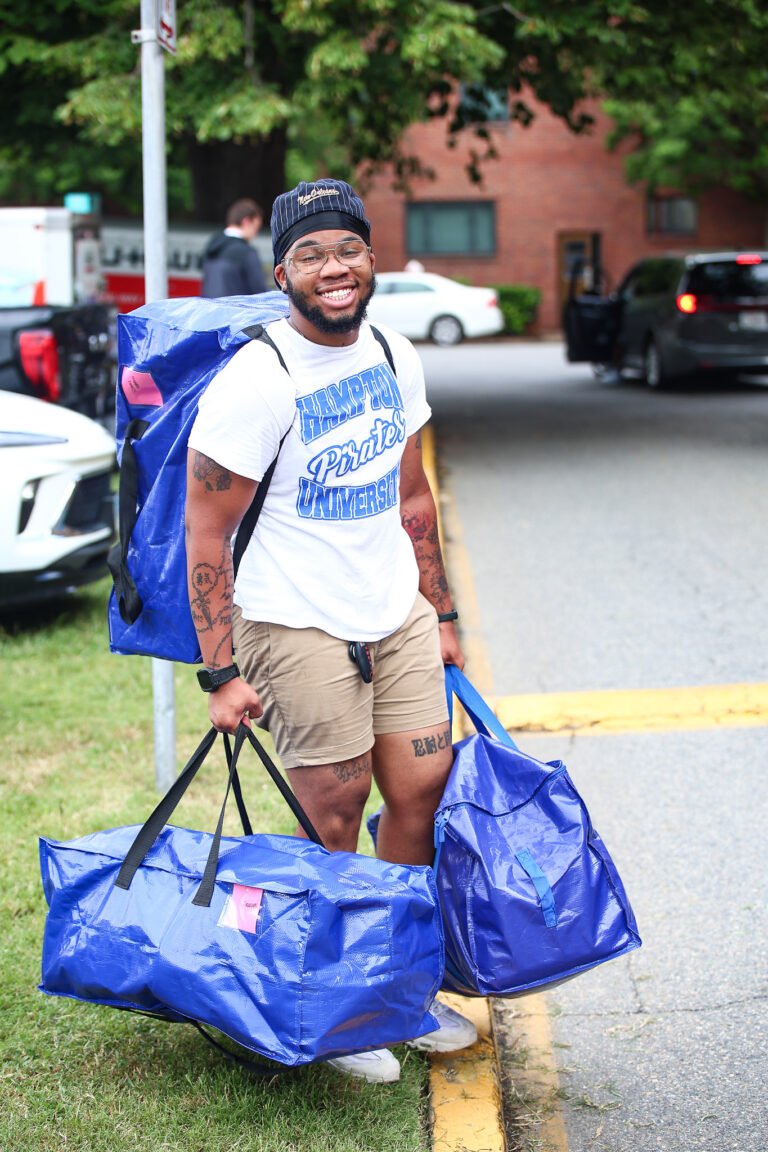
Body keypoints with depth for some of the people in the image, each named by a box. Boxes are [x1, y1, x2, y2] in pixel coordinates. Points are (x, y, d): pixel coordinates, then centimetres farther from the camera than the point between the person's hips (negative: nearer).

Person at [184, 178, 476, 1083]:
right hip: (298, 626, -6)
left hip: (397, 616, 7)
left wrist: (441, 616, 18)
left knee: (425, 791, 7)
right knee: (333, 821, 0)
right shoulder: (252, 383, -16)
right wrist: (221, 674, -16)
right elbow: (205, 533, -14)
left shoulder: (396, 360, 6)